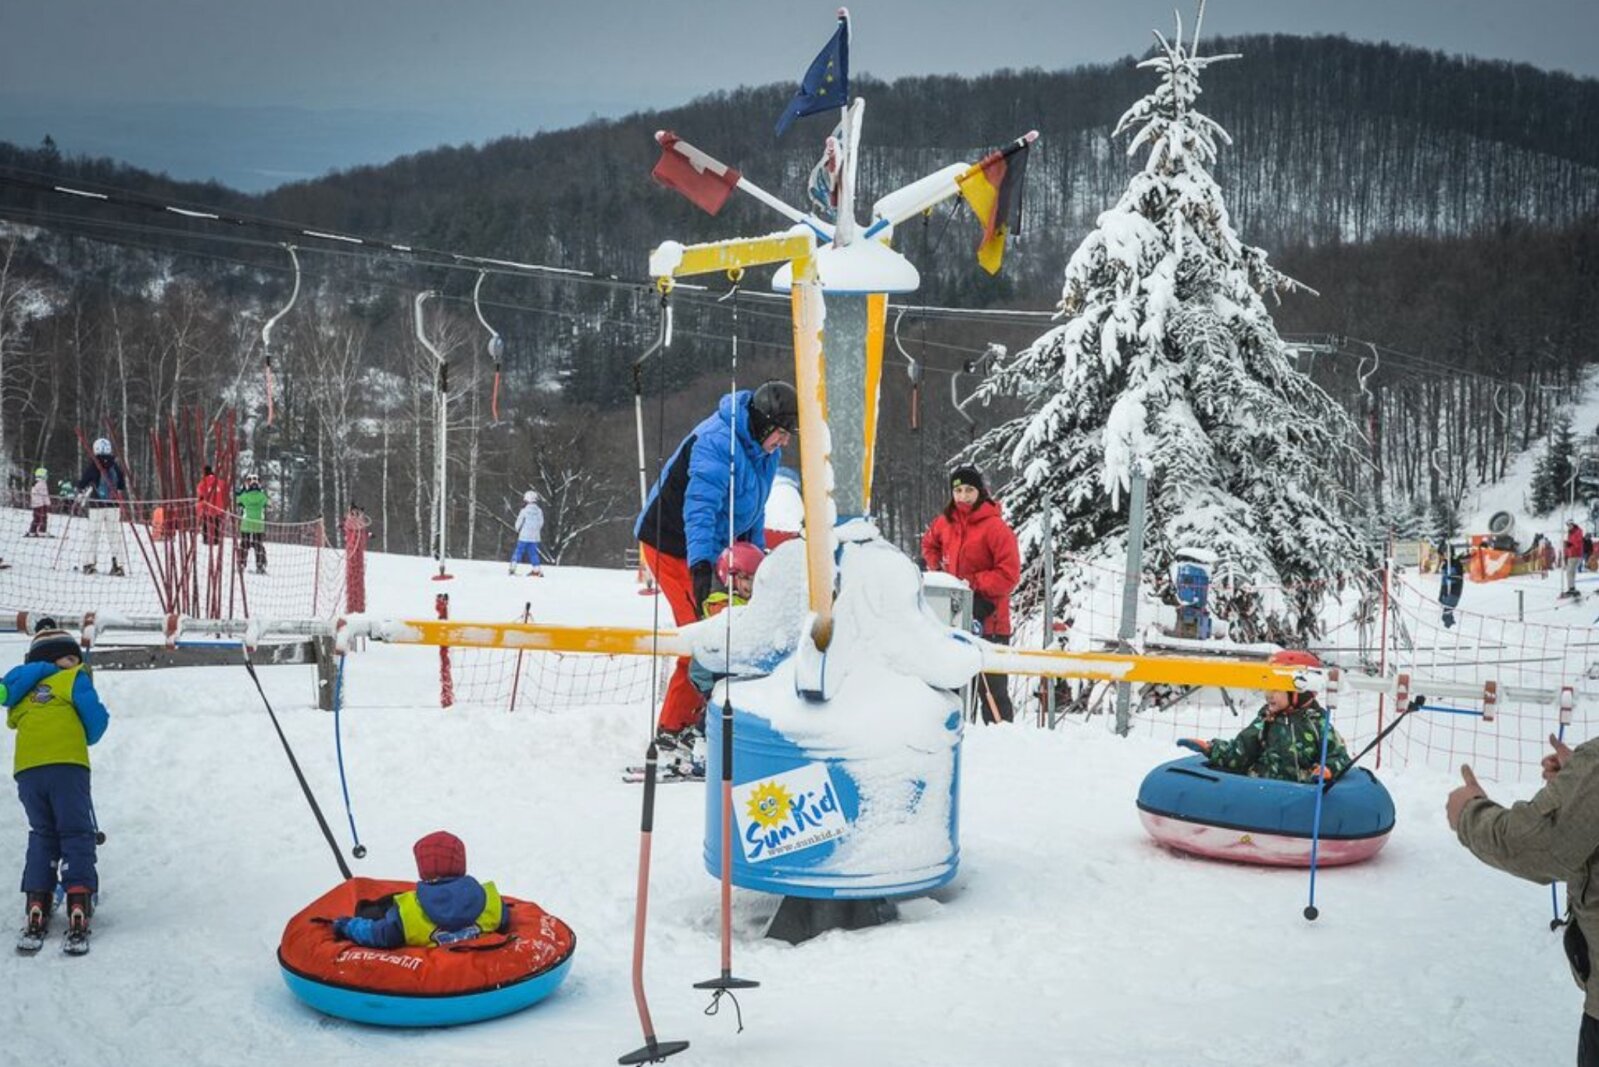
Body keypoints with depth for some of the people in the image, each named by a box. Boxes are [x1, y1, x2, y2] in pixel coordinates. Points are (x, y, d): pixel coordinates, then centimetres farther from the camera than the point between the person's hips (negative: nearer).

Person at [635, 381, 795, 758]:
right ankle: (674, 728, -7)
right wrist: (701, 564, -45)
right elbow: (700, 505, -35)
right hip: (672, 544, -9)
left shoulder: (765, 449, 5)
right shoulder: (718, 442, -25)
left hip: (706, 551, 9)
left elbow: (753, 508, 18)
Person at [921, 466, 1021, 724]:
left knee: (991, 686, -4)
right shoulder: (945, 522, 5)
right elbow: (929, 544, 27)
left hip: (987, 619, -7)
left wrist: (973, 583, -17)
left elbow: (1009, 574, -15)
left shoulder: (996, 527, -13)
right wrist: (936, 569, 11)